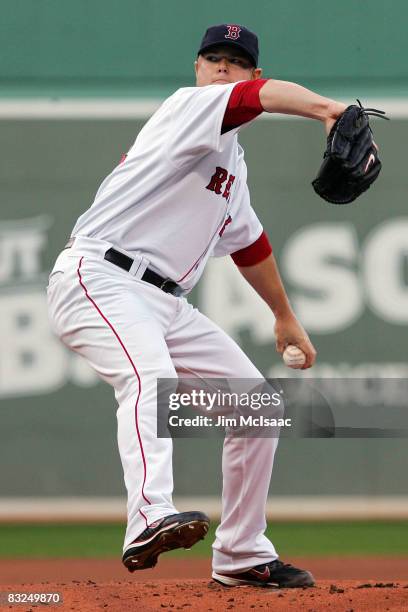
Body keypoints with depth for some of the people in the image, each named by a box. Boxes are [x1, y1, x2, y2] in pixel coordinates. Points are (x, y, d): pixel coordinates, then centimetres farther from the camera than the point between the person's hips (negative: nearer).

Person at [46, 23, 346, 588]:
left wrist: (286, 318, 43)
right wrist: (327, 110, -43)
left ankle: (242, 556, 18)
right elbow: (264, 96, -25)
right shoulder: (189, 107, -4)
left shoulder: (232, 160, 23)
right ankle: (150, 520, -56)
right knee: (151, 376, -37)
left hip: (168, 304, 9)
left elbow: (247, 240, 37)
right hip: (98, 281, -9)